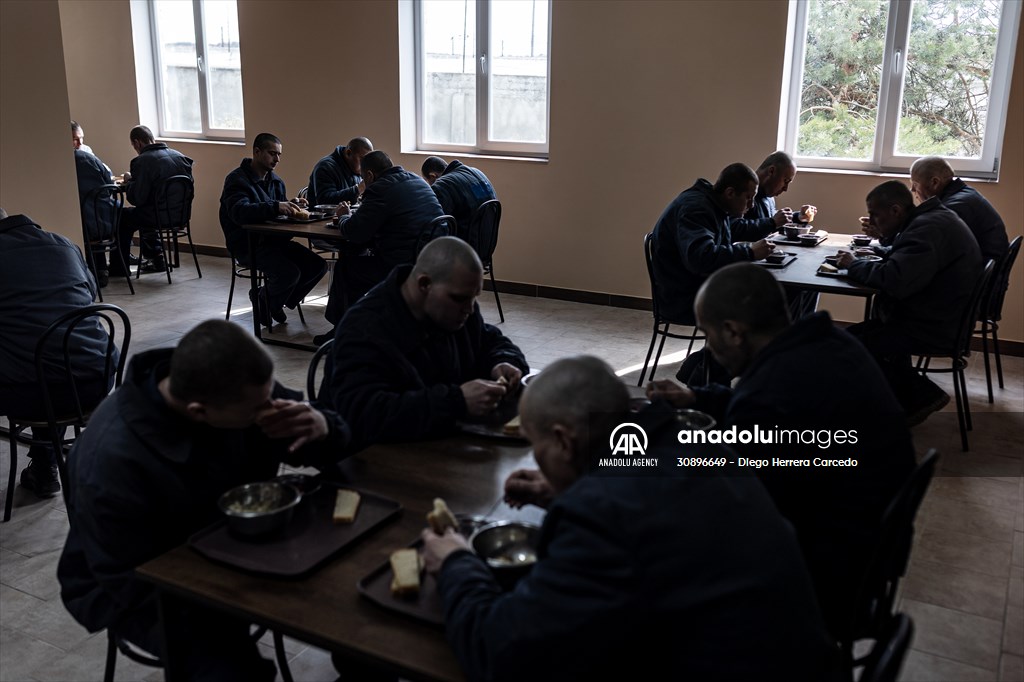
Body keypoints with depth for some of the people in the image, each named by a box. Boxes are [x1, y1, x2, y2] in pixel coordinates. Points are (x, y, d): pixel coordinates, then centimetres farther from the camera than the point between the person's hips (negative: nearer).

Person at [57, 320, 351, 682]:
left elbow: (337, 444, -4)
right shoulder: (112, 458, -31)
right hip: (149, 588, -5)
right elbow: (130, 584, -23)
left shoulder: (240, 388, -16)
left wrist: (320, 427, -28)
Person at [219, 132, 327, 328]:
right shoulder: (237, 179, -11)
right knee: (289, 273, -29)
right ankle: (264, 303, 4)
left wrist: (292, 206, -7)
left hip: (273, 239, 8)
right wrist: (276, 207, -41)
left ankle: (276, 302, 10)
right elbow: (239, 212, -30)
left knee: (317, 266, -9)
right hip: (248, 244, -8)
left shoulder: (275, 180, 15)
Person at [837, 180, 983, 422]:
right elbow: (905, 256, 29)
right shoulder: (932, 218, 11)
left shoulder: (928, 229, -23)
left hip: (933, 327, -11)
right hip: (939, 315, 11)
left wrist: (854, 264, -18)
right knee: (862, 329, 17)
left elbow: (894, 280, -33)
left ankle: (921, 397, 0)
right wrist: (886, 235, 11)